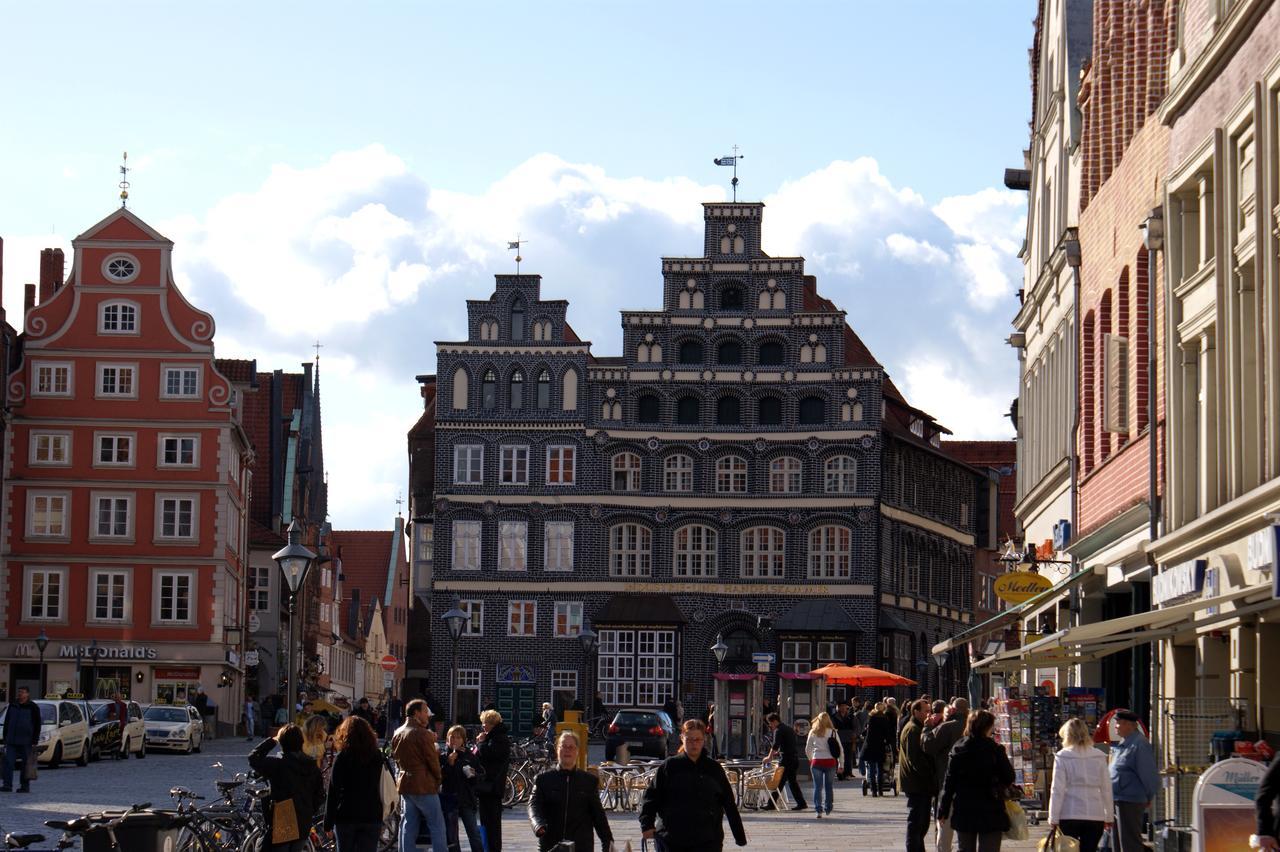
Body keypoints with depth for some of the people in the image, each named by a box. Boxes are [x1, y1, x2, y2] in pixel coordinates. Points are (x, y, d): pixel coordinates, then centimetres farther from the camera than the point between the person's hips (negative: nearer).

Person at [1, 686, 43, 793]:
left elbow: (37, 725, -4)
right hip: (11, 742, 4)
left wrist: (34, 742, -10)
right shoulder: (12, 706, 11)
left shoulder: (33, 707, -2)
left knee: (26, 764, 2)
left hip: (26, 742, -4)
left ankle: (25, 786, 9)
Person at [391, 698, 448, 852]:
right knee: (437, 826, -2)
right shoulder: (423, 734, -13)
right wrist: (438, 780, 5)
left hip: (404, 785, 8)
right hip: (424, 786, -8)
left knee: (408, 826, 8)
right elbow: (433, 760, -10)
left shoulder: (397, 734, 11)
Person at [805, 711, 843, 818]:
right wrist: (841, 764, 8)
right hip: (830, 761, 1)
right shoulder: (832, 732, 2)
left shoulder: (813, 732, 2)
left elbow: (807, 749, 7)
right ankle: (828, 809, 16)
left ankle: (818, 810, -8)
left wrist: (811, 759, 23)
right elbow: (840, 749, 2)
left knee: (817, 786, 2)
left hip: (817, 761, 0)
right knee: (828, 786, 12)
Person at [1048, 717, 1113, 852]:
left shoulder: (1062, 757, -4)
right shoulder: (1099, 757, 5)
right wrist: (1108, 816, 14)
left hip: (1070, 815, -2)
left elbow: (1057, 790, -6)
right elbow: (1106, 789, 7)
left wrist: (1053, 818, -2)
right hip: (1095, 816, 2)